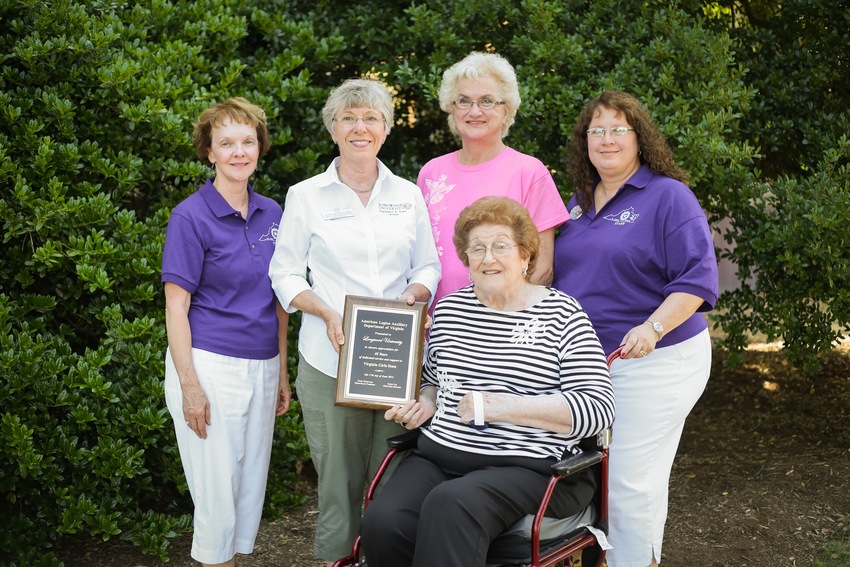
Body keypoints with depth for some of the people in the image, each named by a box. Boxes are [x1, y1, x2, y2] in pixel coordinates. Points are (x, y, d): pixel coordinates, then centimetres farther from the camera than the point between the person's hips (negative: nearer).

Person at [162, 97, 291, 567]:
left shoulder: (271, 213, 7)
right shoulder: (192, 217, -9)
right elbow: (176, 305, -10)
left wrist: (281, 372, 13)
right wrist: (190, 386, -15)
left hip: (261, 367, 6)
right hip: (211, 366, -5)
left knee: (252, 483, 12)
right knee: (217, 488, 1)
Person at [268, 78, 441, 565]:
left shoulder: (408, 195, 11)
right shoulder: (306, 196, 5)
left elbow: (428, 266, 15)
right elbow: (285, 273, 4)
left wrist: (414, 296, -7)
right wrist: (326, 312, -13)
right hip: (330, 357, -2)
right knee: (340, 474, 1)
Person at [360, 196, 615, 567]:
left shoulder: (562, 315, 0)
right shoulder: (449, 309, 15)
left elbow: (598, 408, -8)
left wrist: (505, 407, -16)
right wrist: (425, 403, 5)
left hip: (527, 467, -4)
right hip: (439, 455, 5)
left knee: (449, 506, -36)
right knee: (382, 524, -26)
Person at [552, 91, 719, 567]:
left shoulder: (668, 197, -8)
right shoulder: (580, 202, 13)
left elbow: (697, 278, -14)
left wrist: (653, 328, -27)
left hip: (650, 363, -7)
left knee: (631, 478, -5)